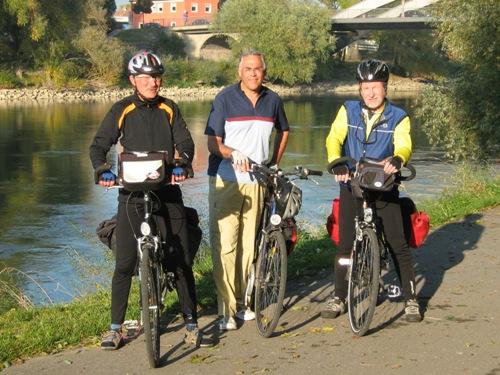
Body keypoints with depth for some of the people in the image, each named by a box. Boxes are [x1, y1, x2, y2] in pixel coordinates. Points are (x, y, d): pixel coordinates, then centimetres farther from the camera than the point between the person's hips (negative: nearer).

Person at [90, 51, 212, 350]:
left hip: (168, 191, 2)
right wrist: (103, 170, -22)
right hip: (132, 192, -2)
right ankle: (115, 328, 10)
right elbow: (99, 145, -2)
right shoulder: (122, 110, 1)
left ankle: (192, 325, 11)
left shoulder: (169, 109, 7)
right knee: (125, 264, -3)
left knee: (182, 260, 1)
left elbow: (186, 142, -1)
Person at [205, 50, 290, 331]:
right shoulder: (225, 98, -3)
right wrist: (234, 153, -24)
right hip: (225, 180, -4)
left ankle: (242, 302, 19)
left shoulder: (273, 101, 8)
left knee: (248, 244, 8)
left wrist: (274, 163, 16)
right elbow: (212, 142, -5)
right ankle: (226, 309, -5)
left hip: (256, 181, 4)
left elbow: (284, 131, 26)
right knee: (225, 244, -9)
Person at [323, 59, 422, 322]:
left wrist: (397, 159, -41)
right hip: (352, 186, 1)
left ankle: (411, 299, 12)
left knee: (398, 245, -1)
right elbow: (334, 139, -11)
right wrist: (336, 162, -32)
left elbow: (404, 145, -17)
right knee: (345, 244, 4)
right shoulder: (348, 112, 3)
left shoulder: (398, 118, 0)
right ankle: (338, 298, 18)